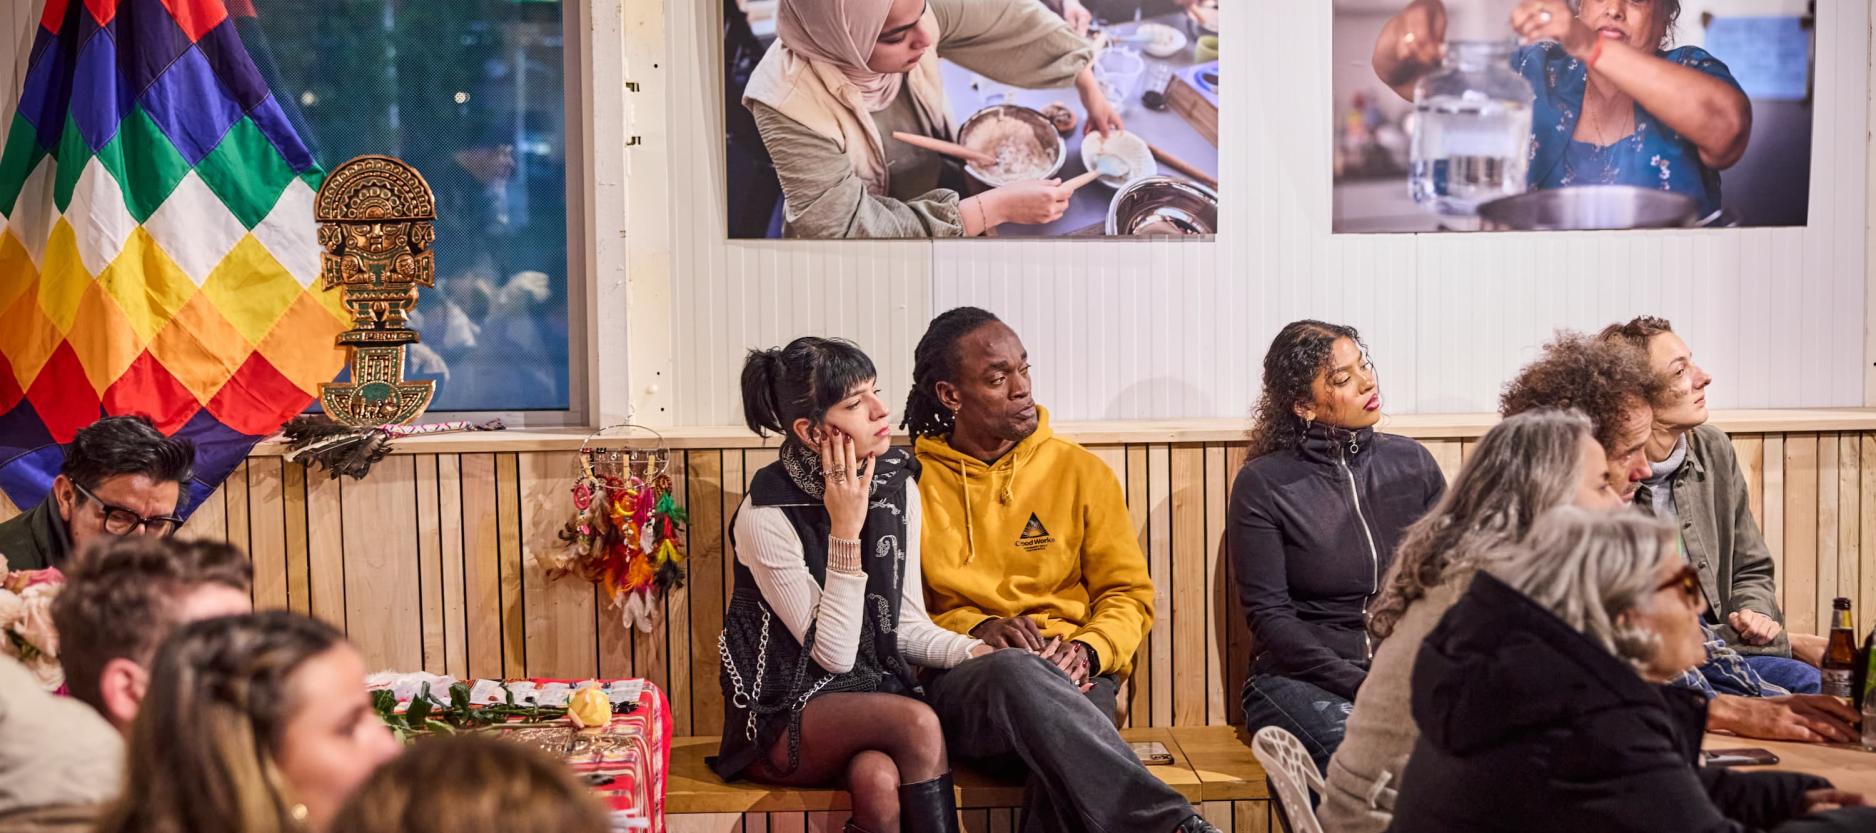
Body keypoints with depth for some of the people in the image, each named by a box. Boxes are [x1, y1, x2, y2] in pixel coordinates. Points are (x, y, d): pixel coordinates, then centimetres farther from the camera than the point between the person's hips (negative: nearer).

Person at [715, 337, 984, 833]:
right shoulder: (766, 516, -17)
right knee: (918, 724, -30)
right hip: (783, 715, -4)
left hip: (874, 691, 4)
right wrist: (846, 529, -22)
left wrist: (972, 652, -15)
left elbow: (905, 622, 5)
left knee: (879, 779, -32)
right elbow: (834, 654, -17)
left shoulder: (897, 484, 0)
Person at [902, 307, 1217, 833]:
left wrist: (1087, 650, -9)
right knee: (1019, 671, -40)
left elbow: (1129, 593, 12)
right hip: (960, 679, -1)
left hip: (1069, 676, 1)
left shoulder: (1081, 470, 12)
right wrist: (976, 628, -10)